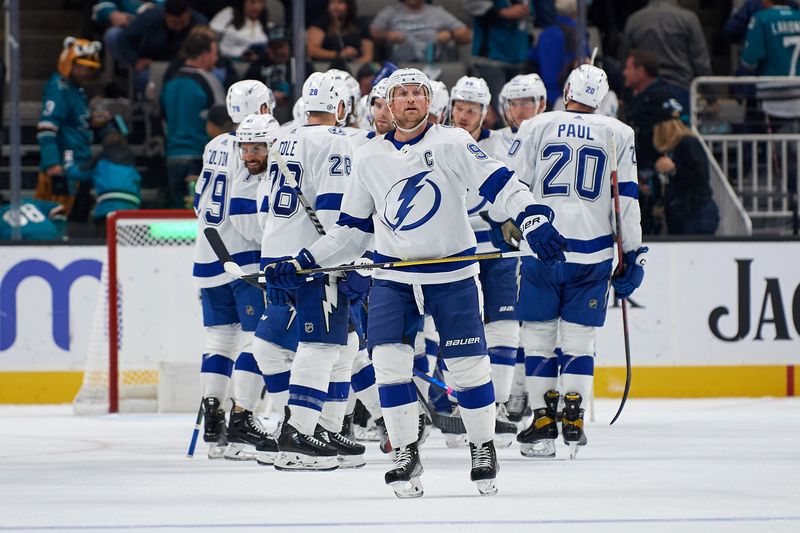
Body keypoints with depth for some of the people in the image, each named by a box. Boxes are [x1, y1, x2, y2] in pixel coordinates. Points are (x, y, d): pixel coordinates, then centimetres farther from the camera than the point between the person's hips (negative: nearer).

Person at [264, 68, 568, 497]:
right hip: (393, 279, 3)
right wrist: (302, 263, 8)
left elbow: (499, 183, -15)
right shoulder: (369, 159, 6)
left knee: (468, 366, 0)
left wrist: (533, 218, -31)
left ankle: (483, 449, 20)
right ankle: (406, 456, -1)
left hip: (452, 274, -3)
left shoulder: (451, 144, -5)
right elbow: (351, 230, 14)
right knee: (388, 360, -12)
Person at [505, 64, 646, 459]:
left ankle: (542, 421, 4)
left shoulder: (536, 127, 2)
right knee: (578, 337, 8)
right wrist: (633, 255, 8)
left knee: (538, 335, 7)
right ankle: (573, 419, 0)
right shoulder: (619, 134, 5)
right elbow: (627, 198, 3)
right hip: (592, 254, 1)